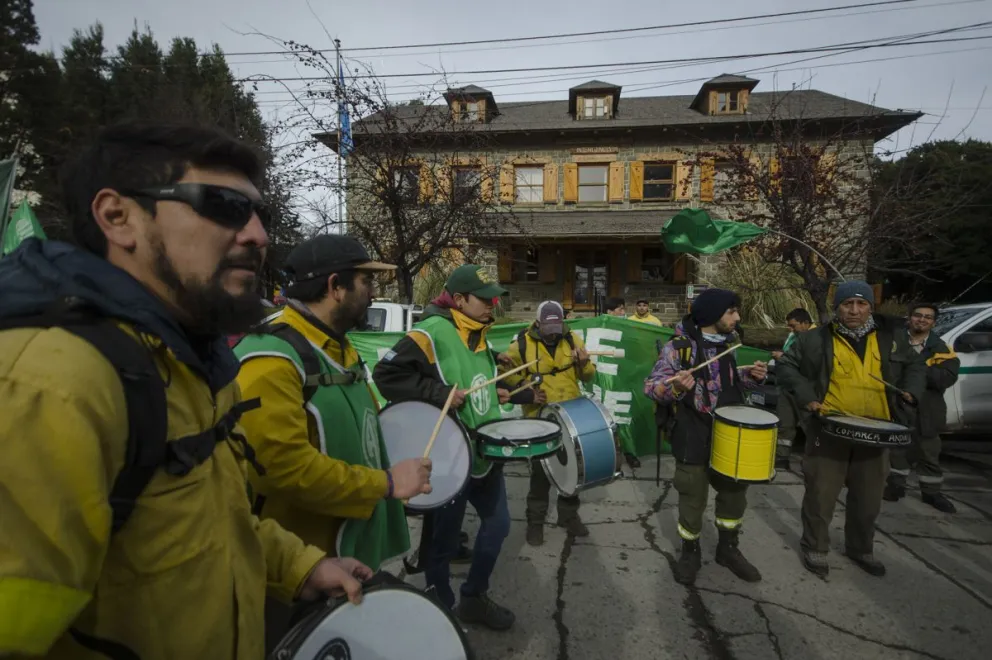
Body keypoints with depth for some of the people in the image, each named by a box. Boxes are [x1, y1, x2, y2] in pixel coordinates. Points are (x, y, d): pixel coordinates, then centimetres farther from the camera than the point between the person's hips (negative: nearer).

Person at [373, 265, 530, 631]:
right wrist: (439, 393, -28)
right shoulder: (431, 332, -19)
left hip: (484, 452, 9)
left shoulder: (479, 336, 9)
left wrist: (499, 393, 10)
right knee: (443, 539, 9)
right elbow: (386, 374, -26)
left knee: (498, 523, 19)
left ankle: (474, 598, 40)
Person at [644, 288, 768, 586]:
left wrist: (750, 375, 1)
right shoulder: (679, 346, -15)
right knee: (693, 498, 6)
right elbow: (651, 386, -17)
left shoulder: (726, 343, 7)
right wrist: (675, 387, -37)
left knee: (734, 490, 17)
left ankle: (728, 548, 38)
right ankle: (690, 552, 29)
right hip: (694, 438, -6)